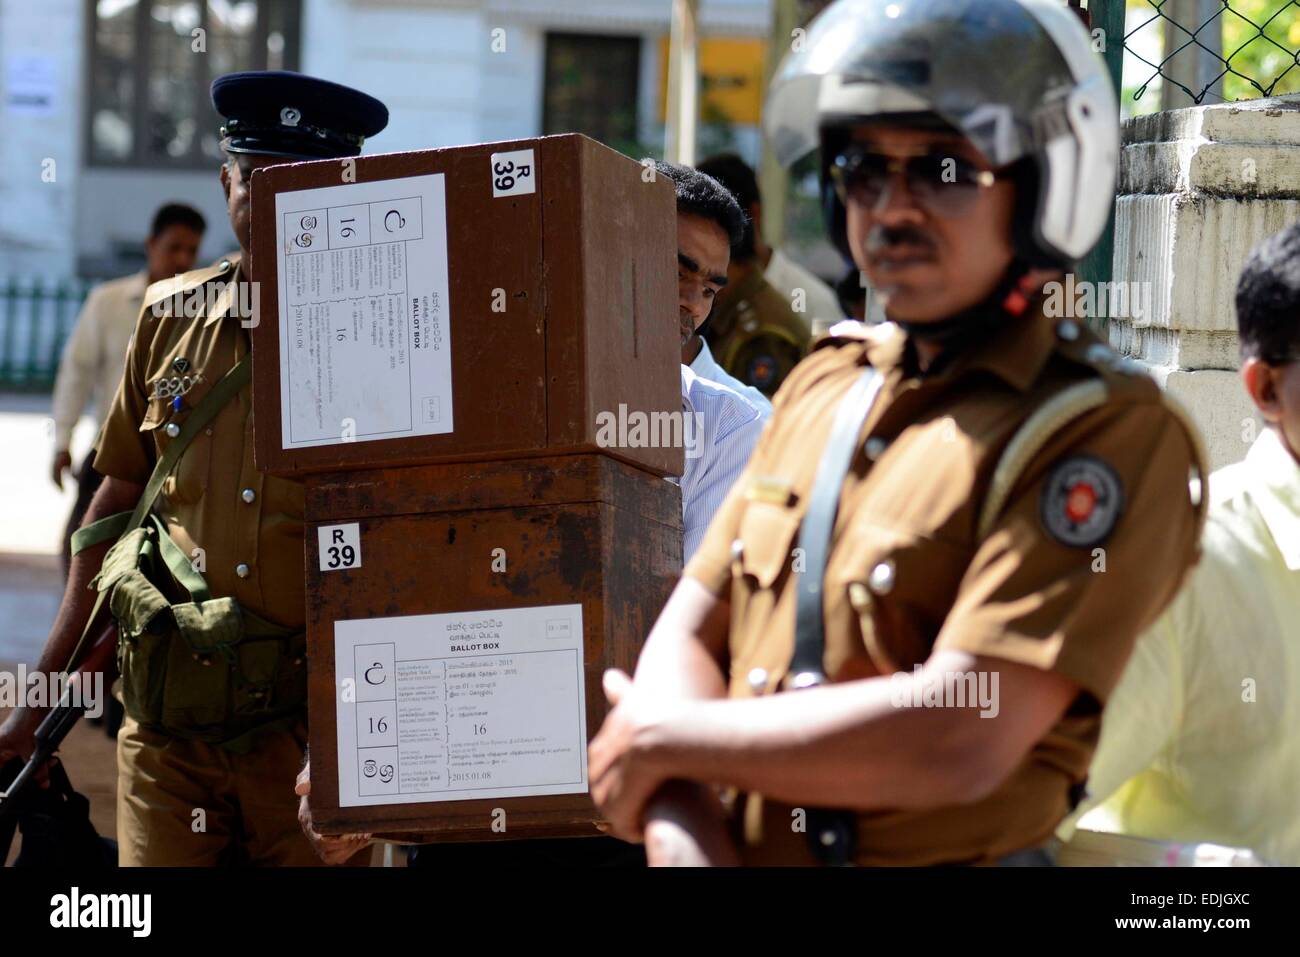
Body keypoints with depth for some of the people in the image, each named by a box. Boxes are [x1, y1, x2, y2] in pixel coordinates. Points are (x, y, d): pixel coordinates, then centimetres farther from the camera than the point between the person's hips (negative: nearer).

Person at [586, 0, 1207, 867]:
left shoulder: (1107, 435, -14)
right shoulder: (825, 383, 8)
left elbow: (962, 738, -23)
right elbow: (689, 633, 4)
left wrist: (659, 741, -14)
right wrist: (682, 834, -15)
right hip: (740, 846, 6)